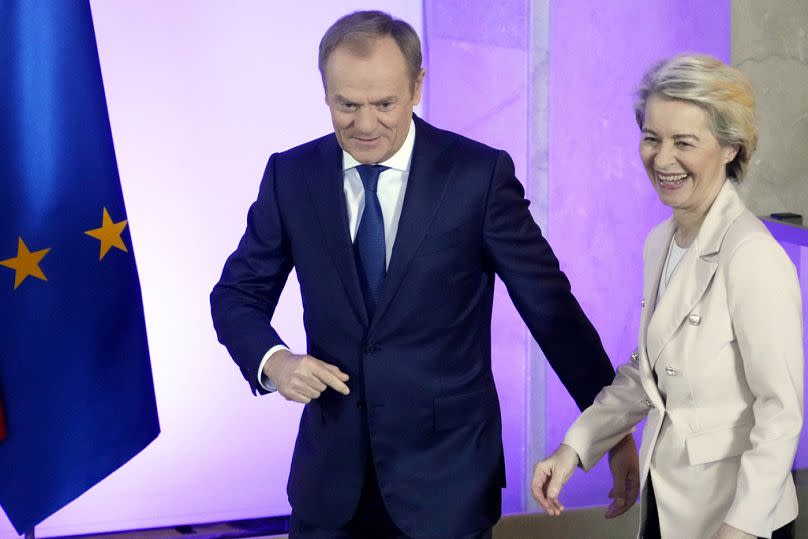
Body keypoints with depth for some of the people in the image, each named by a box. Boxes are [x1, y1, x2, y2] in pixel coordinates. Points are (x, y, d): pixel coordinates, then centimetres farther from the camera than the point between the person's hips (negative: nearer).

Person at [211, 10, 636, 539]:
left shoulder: (480, 173, -9)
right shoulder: (291, 175, -1)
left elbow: (549, 303, -5)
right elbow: (238, 294, 6)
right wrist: (273, 360, -15)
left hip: (447, 471, -2)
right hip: (331, 469, 3)